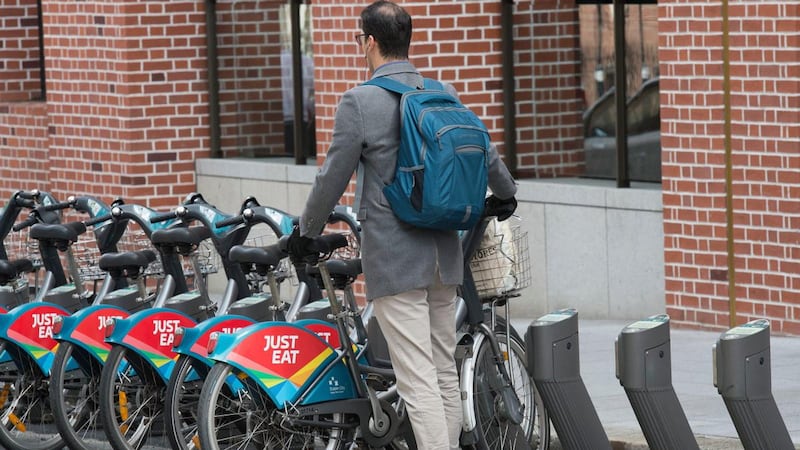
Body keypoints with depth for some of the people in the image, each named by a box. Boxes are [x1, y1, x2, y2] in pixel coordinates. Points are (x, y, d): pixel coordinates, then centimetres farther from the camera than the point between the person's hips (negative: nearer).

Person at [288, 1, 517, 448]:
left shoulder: (359, 102, -11)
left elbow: (333, 177, -6)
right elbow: (487, 156, 19)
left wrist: (306, 231, 12)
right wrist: (506, 194, 41)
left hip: (393, 260, -6)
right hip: (445, 253, 6)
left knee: (418, 380, -9)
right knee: (445, 371, 16)